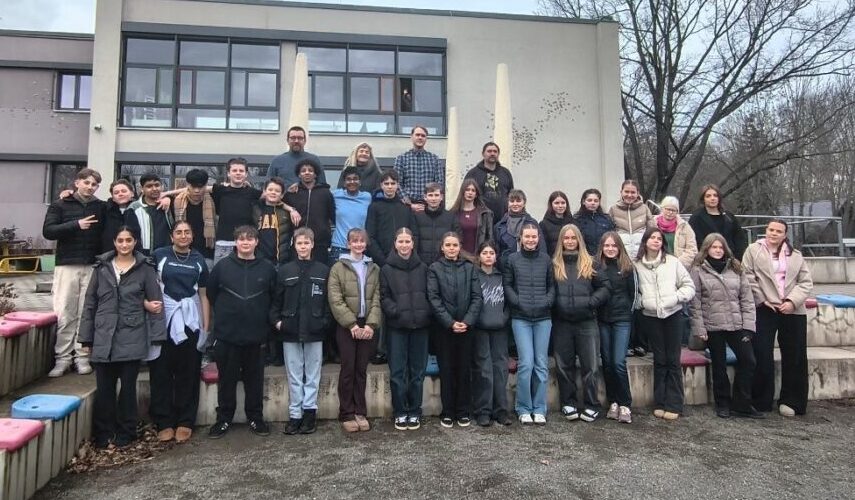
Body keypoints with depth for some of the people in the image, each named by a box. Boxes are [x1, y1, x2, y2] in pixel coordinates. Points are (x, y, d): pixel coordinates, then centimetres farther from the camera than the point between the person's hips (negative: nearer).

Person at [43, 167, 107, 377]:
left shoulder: (102, 207, 11)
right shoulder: (60, 205, 6)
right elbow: (48, 231, -5)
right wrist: (76, 224, -14)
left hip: (93, 266, 1)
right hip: (66, 265, -1)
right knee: (64, 313, -1)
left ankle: (82, 356, 8)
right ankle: (62, 358, 8)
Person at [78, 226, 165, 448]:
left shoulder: (145, 269, 1)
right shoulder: (101, 267, 8)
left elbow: (156, 302, -1)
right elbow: (89, 304, 9)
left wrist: (156, 336, -7)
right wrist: (86, 338, 5)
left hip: (132, 338, -2)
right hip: (103, 337, 2)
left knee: (128, 386, 7)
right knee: (104, 388, 6)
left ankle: (125, 433, 21)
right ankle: (103, 434, 21)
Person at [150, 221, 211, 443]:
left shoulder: (198, 260, 8)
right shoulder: (159, 255, 2)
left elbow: (203, 295, 10)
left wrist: (206, 327, 6)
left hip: (190, 321, 2)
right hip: (164, 319, -1)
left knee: (188, 372, 6)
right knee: (161, 371, 2)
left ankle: (185, 422, 16)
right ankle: (164, 422, 13)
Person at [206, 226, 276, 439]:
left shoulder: (267, 267, 0)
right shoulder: (222, 266, -1)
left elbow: (274, 297, 8)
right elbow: (211, 294, 7)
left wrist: (263, 318, 7)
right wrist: (224, 314, 9)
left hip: (256, 335, 0)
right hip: (226, 334, 0)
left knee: (255, 379, 10)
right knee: (227, 379, 10)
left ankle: (255, 418, 23)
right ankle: (224, 419, 23)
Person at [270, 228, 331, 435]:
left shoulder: (323, 271, 3)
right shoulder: (284, 270, 4)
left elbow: (329, 301, 3)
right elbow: (276, 300, 5)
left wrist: (325, 321, -6)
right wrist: (276, 320, -5)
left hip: (314, 331, 0)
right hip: (290, 331, 1)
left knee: (312, 375, 7)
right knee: (294, 376, 8)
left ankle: (309, 412, 16)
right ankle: (295, 414, 16)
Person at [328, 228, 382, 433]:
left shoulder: (374, 269, 9)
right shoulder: (338, 268, 1)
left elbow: (377, 299, 3)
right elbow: (335, 300, -7)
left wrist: (370, 324, -10)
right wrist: (352, 324, -13)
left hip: (368, 327, 2)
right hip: (346, 327, -2)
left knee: (361, 369, 7)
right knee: (348, 369, 0)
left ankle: (360, 412, 16)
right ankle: (346, 414, 10)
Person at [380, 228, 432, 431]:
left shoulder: (423, 268, 8)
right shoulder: (387, 269, 3)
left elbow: (430, 294, 8)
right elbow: (384, 297, -1)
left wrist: (426, 313, -8)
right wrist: (396, 311, -16)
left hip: (420, 325, 2)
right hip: (396, 326, -1)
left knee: (418, 370, 7)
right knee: (397, 372, 2)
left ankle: (414, 412, 19)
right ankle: (400, 412, 14)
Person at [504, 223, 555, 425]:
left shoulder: (546, 259, 9)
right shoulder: (512, 259, 4)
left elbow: (552, 285, 10)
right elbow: (507, 285, 3)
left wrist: (547, 302, -5)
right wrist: (518, 302, -9)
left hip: (543, 318, 2)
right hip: (520, 318, -2)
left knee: (541, 364, 5)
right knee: (526, 363, -6)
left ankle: (539, 409, 16)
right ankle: (524, 409, 9)